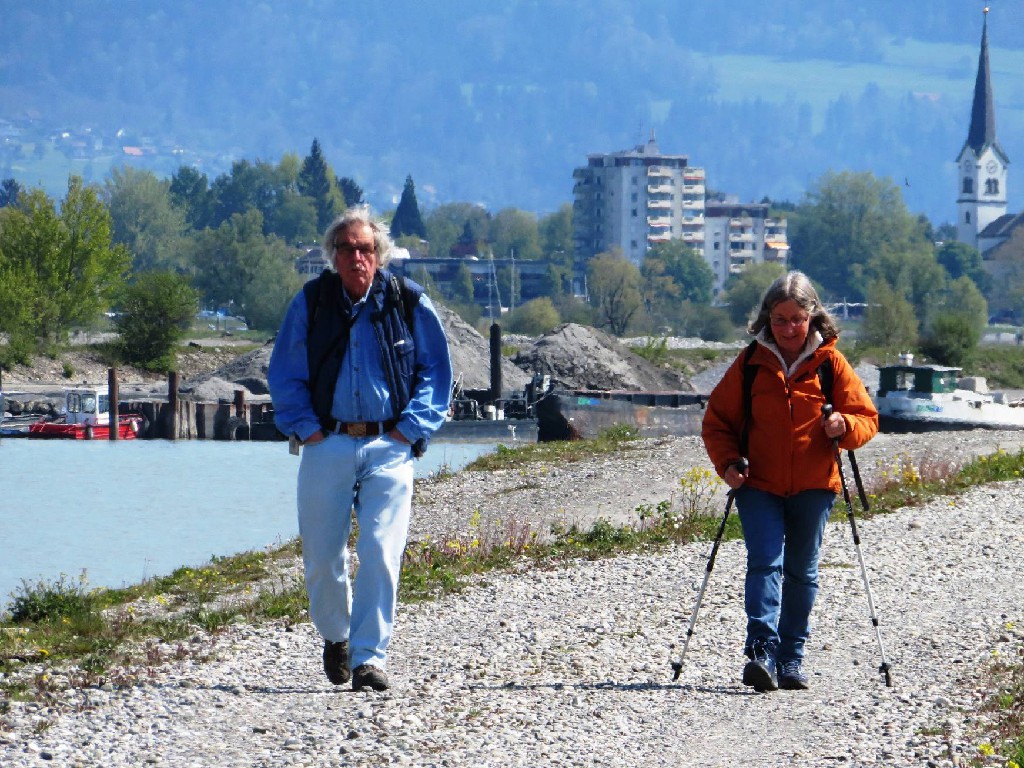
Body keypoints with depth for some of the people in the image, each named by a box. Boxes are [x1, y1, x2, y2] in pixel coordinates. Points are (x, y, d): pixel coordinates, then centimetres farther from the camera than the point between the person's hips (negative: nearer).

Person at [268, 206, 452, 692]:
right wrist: (304, 426, 0)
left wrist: (411, 428, -1)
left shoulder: (408, 303, 3)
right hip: (327, 445, 1)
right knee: (321, 558, 5)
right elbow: (283, 373, 12)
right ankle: (335, 636, 32)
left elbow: (436, 370, 10)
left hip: (388, 446, -1)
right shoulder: (310, 303, 5)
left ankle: (370, 657, -10)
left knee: (380, 554, -14)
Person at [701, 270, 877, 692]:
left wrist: (844, 425, -19)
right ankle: (761, 653, -26)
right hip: (759, 485, -1)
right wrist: (728, 462, -9)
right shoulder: (750, 363, 2)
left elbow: (866, 417, 4)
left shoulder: (830, 363, 1)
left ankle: (791, 660, 18)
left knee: (801, 573, 9)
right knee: (765, 563, -15)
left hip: (813, 487, 1)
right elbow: (717, 420, 8)